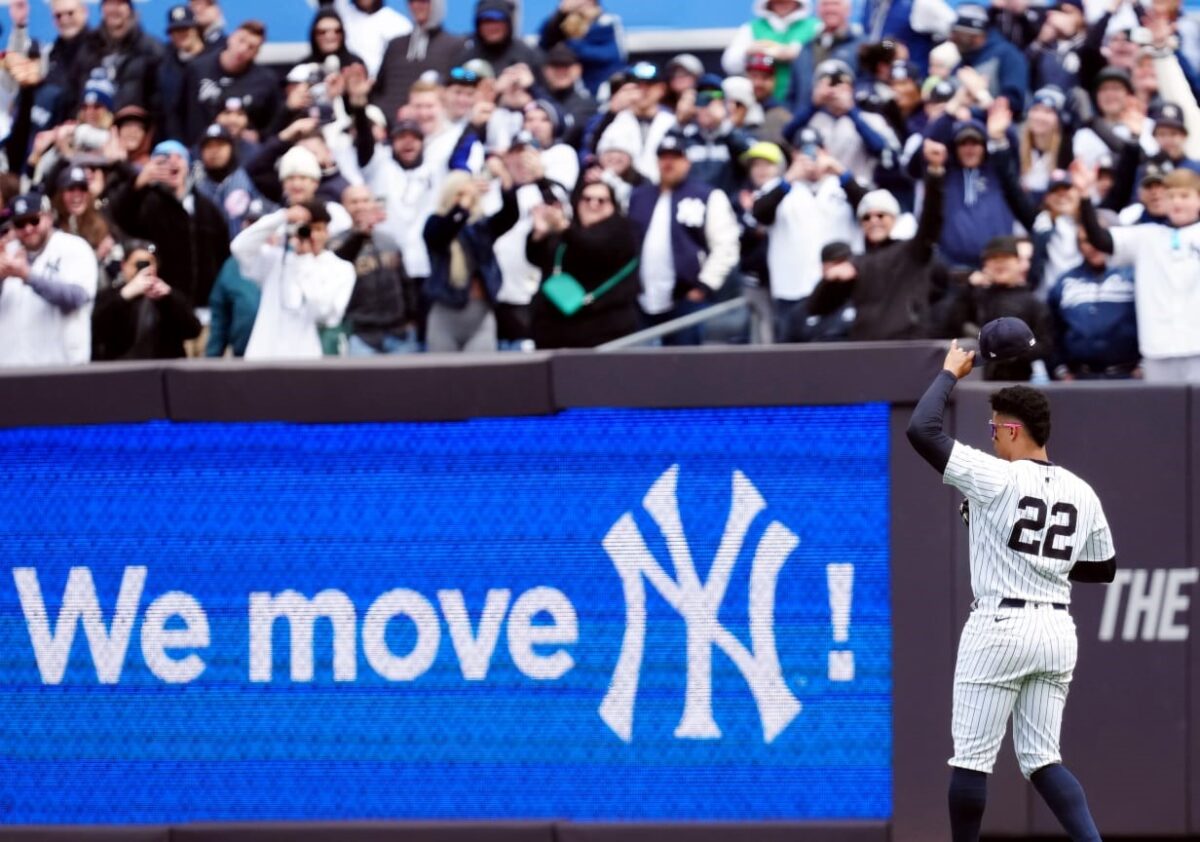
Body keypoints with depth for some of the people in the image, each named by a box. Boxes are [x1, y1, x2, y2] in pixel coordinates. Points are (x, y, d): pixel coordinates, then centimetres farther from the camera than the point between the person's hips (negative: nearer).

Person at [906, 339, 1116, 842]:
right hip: (1058, 631, 6)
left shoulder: (997, 478, -11)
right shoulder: (1081, 493, 7)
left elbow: (921, 430, -14)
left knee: (972, 757, 2)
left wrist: (951, 373, 0)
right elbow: (1104, 569, 17)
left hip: (999, 628, -6)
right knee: (1041, 757, 10)